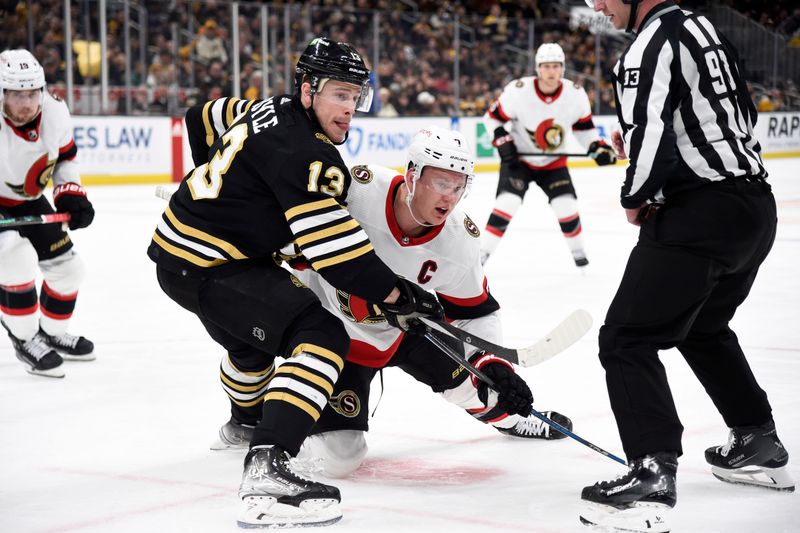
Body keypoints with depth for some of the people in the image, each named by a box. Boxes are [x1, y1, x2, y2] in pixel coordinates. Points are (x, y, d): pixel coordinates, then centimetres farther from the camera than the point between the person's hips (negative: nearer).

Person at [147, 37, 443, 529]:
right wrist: (394, 294, -21)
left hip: (177, 252, 11)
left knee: (252, 334, 38)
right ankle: (266, 468, -35)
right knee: (323, 336, -21)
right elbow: (331, 242, -28)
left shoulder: (270, 111, 7)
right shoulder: (302, 150, -23)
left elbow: (207, 118, 29)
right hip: (209, 269, -11)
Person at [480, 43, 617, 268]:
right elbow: (493, 118, -10)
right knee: (507, 204, -20)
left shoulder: (575, 94, -13)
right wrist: (503, 143, -22)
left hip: (553, 162, 3)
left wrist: (598, 147, -10)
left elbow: (583, 125, 3)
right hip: (518, 159, -3)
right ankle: (481, 253, -12)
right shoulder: (518, 91, -22)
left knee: (566, 206, -7)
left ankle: (578, 250, 19)